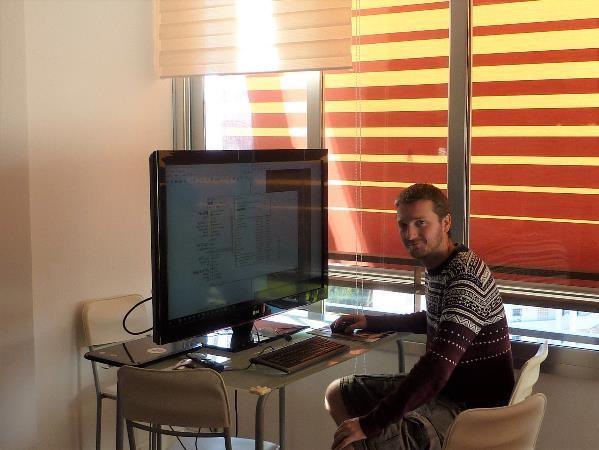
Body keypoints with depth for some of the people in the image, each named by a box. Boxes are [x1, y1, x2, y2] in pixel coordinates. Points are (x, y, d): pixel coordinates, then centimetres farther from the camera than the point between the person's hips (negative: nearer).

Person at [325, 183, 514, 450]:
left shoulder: (465, 277, -25)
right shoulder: (437, 267, 6)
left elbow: (436, 369, -33)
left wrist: (370, 424, -31)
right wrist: (371, 322, 22)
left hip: (469, 409, -10)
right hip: (444, 388, 10)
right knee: (337, 394, 17)